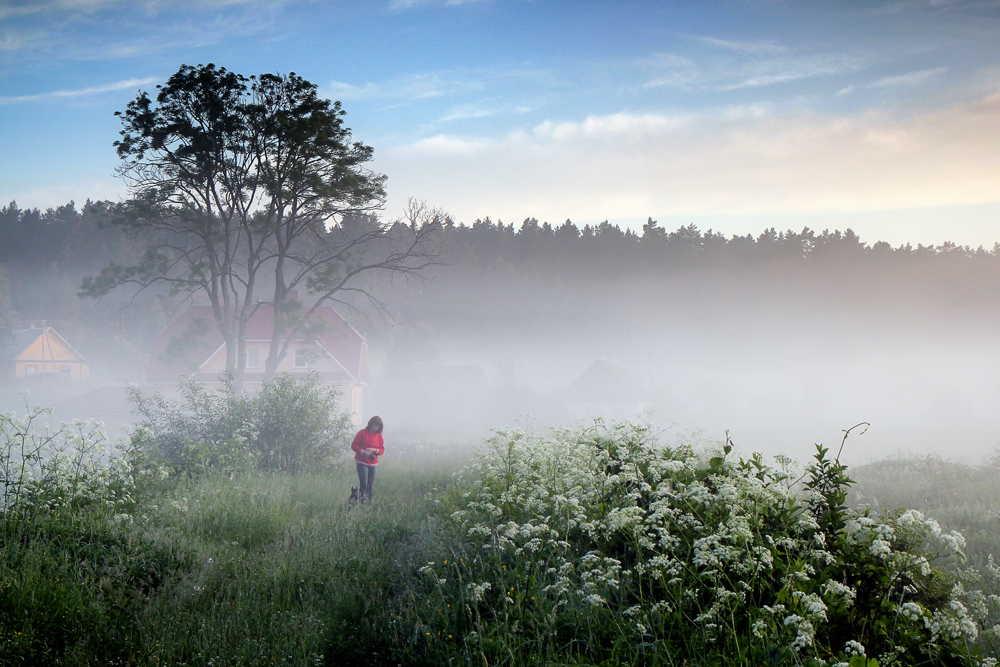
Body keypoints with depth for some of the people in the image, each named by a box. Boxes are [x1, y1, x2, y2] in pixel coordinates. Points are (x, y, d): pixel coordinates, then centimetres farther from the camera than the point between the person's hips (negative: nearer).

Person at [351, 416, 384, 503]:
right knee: (364, 484, -13)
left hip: (373, 463, 4)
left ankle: (369, 502, 12)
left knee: (371, 485, 5)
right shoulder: (362, 433, -4)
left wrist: (374, 450, -14)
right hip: (362, 462, -4)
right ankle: (362, 502, -10)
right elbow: (354, 445, -5)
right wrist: (363, 452, -21)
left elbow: (382, 450, 8)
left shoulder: (379, 436, 8)